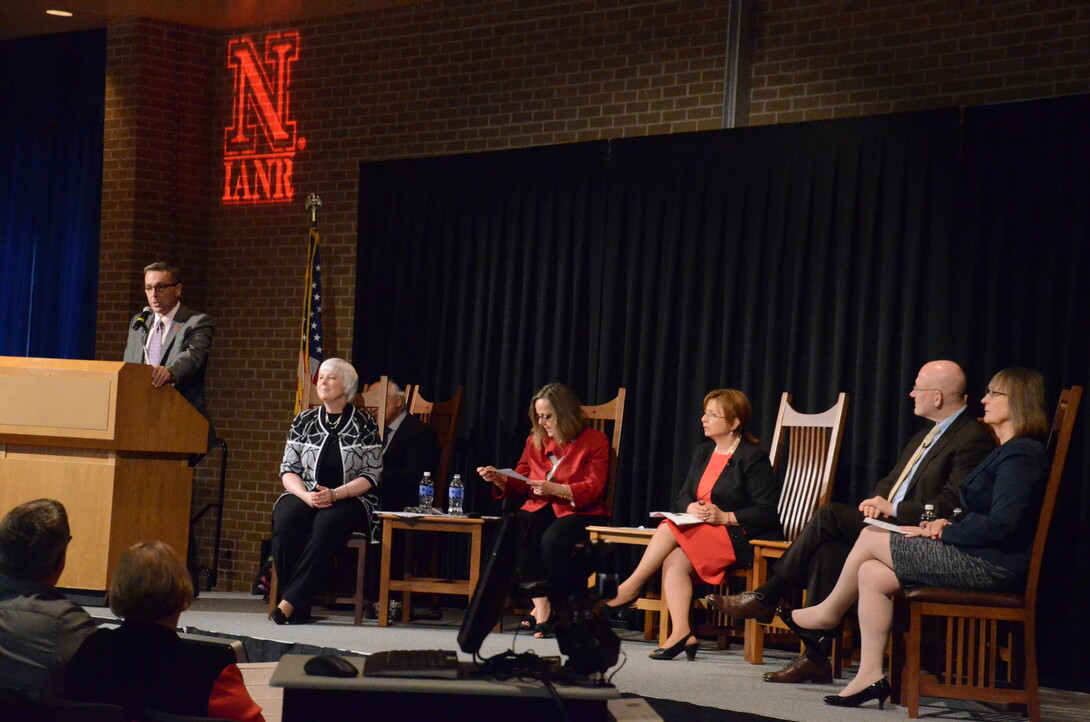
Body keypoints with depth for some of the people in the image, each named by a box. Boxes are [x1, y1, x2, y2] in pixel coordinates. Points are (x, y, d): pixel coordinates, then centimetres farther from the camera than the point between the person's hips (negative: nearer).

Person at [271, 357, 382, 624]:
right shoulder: (304, 421, 14)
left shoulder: (364, 424, 5)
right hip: (304, 496, 3)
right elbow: (288, 470, 10)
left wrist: (334, 494, -16)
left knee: (326, 523, -37)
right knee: (285, 519, -32)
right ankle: (299, 609, -28)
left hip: (350, 501, -3)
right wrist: (306, 495, -11)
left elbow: (371, 477, 0)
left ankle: (290, 602, -36)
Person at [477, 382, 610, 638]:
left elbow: (592, 489, -9)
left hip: (580, 512, -4)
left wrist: (554, 489, -21)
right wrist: (498, 478, -6)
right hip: (540, 509, 4)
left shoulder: (595, 441, 2)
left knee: (552, 540, -37)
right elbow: (518, 484, 15)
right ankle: (541, 606, -34)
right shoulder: (535, 441, 17)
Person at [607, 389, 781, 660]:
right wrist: (691, 507, -7)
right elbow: (682, 497, 16)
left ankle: (631, 586, -10)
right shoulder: (703, 453, 18)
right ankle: (681, 634, -29)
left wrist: (725, 517, -20)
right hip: (708, 535, 7)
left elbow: (767, 512, -13)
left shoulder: (753, 457, -7)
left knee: (669, 530, -22)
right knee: (674, 560, -22)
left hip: (742, 539, -7)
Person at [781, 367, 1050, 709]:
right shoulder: (1006, 451, 19)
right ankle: (870, 677, -1)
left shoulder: (1022, 454, -15)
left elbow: (1000, 525, -23)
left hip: (991, 565, -10)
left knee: (871, 538, -5)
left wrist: (942, 532, -11)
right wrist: (947, 523, 6)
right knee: (872, 574, -1)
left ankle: (828, 613, 18)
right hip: (978, 559, 10)